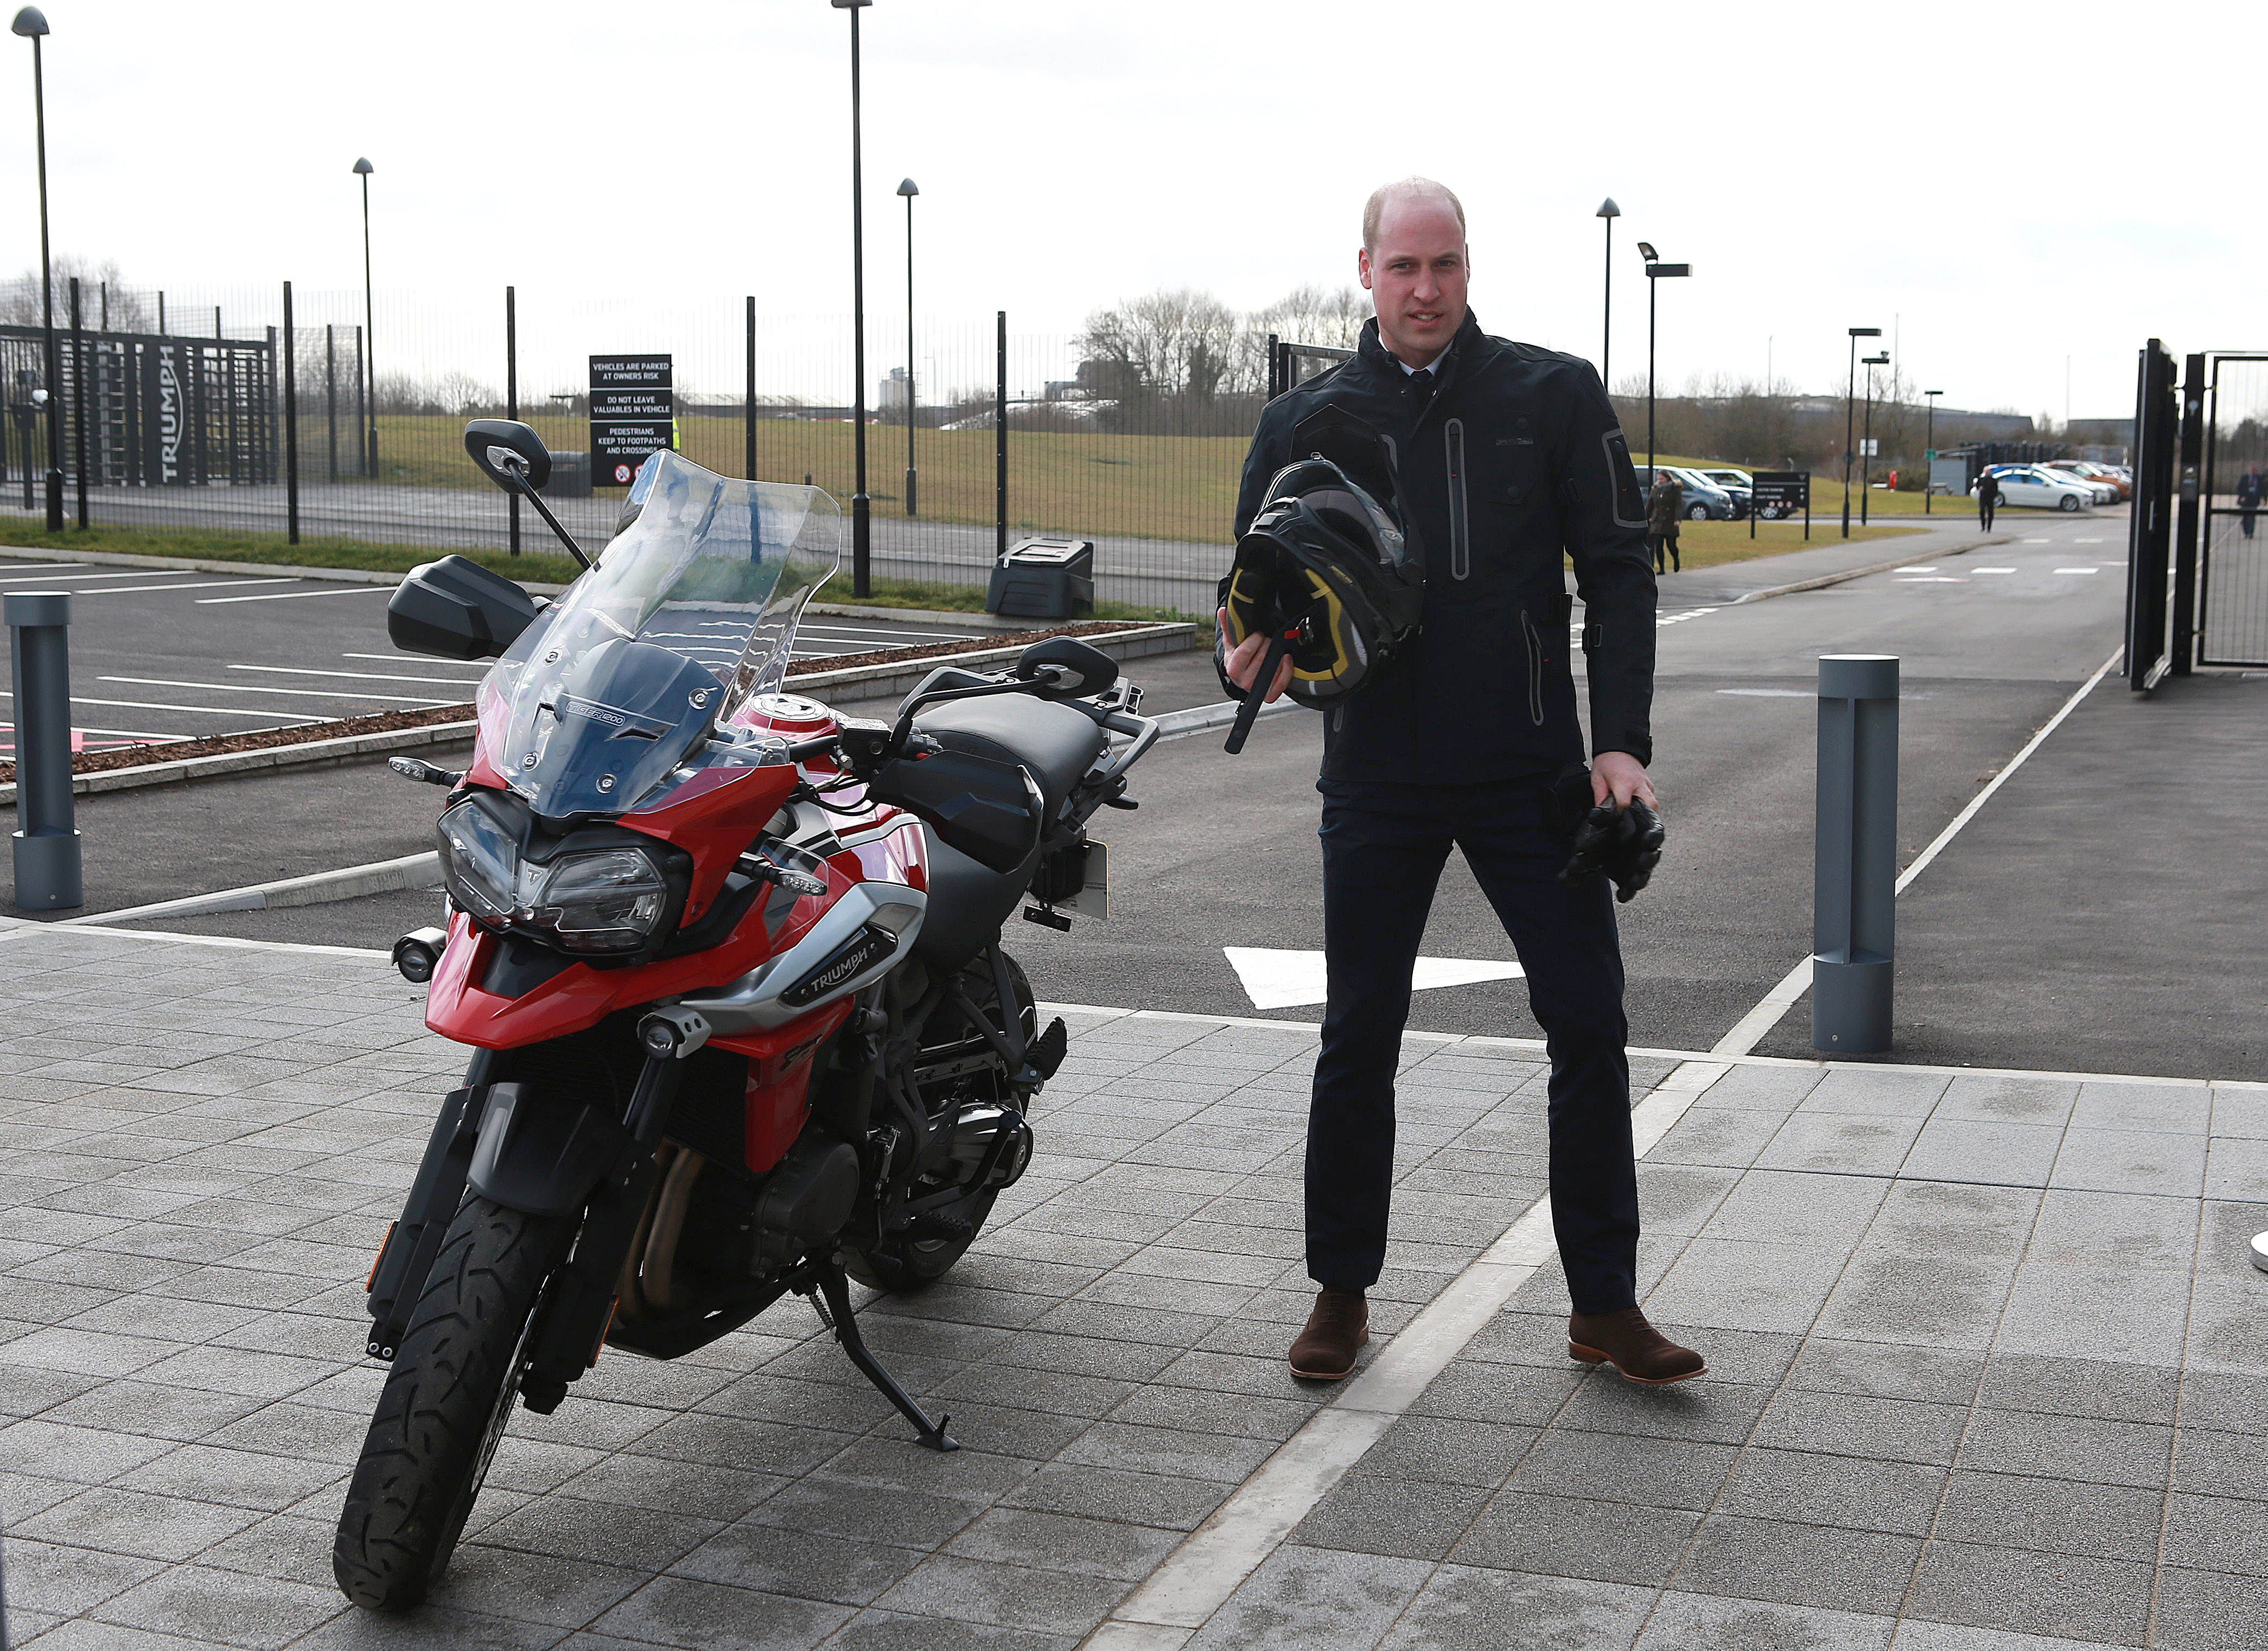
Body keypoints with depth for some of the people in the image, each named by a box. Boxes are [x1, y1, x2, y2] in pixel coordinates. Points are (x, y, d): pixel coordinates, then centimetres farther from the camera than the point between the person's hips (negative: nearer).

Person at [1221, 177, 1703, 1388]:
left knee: (1589, 1028, 0)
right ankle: (1341, 1291, 22)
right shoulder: (1306, 420, 6)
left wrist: (1622, 739, -9)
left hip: (1532, 775, 0)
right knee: (1359, 1039, 7)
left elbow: (1618, 571, 2)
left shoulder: (1554, 397, 3)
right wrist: (1254, 654, -12)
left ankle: (1604, 1306, 13)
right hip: (1376, 780, 1)